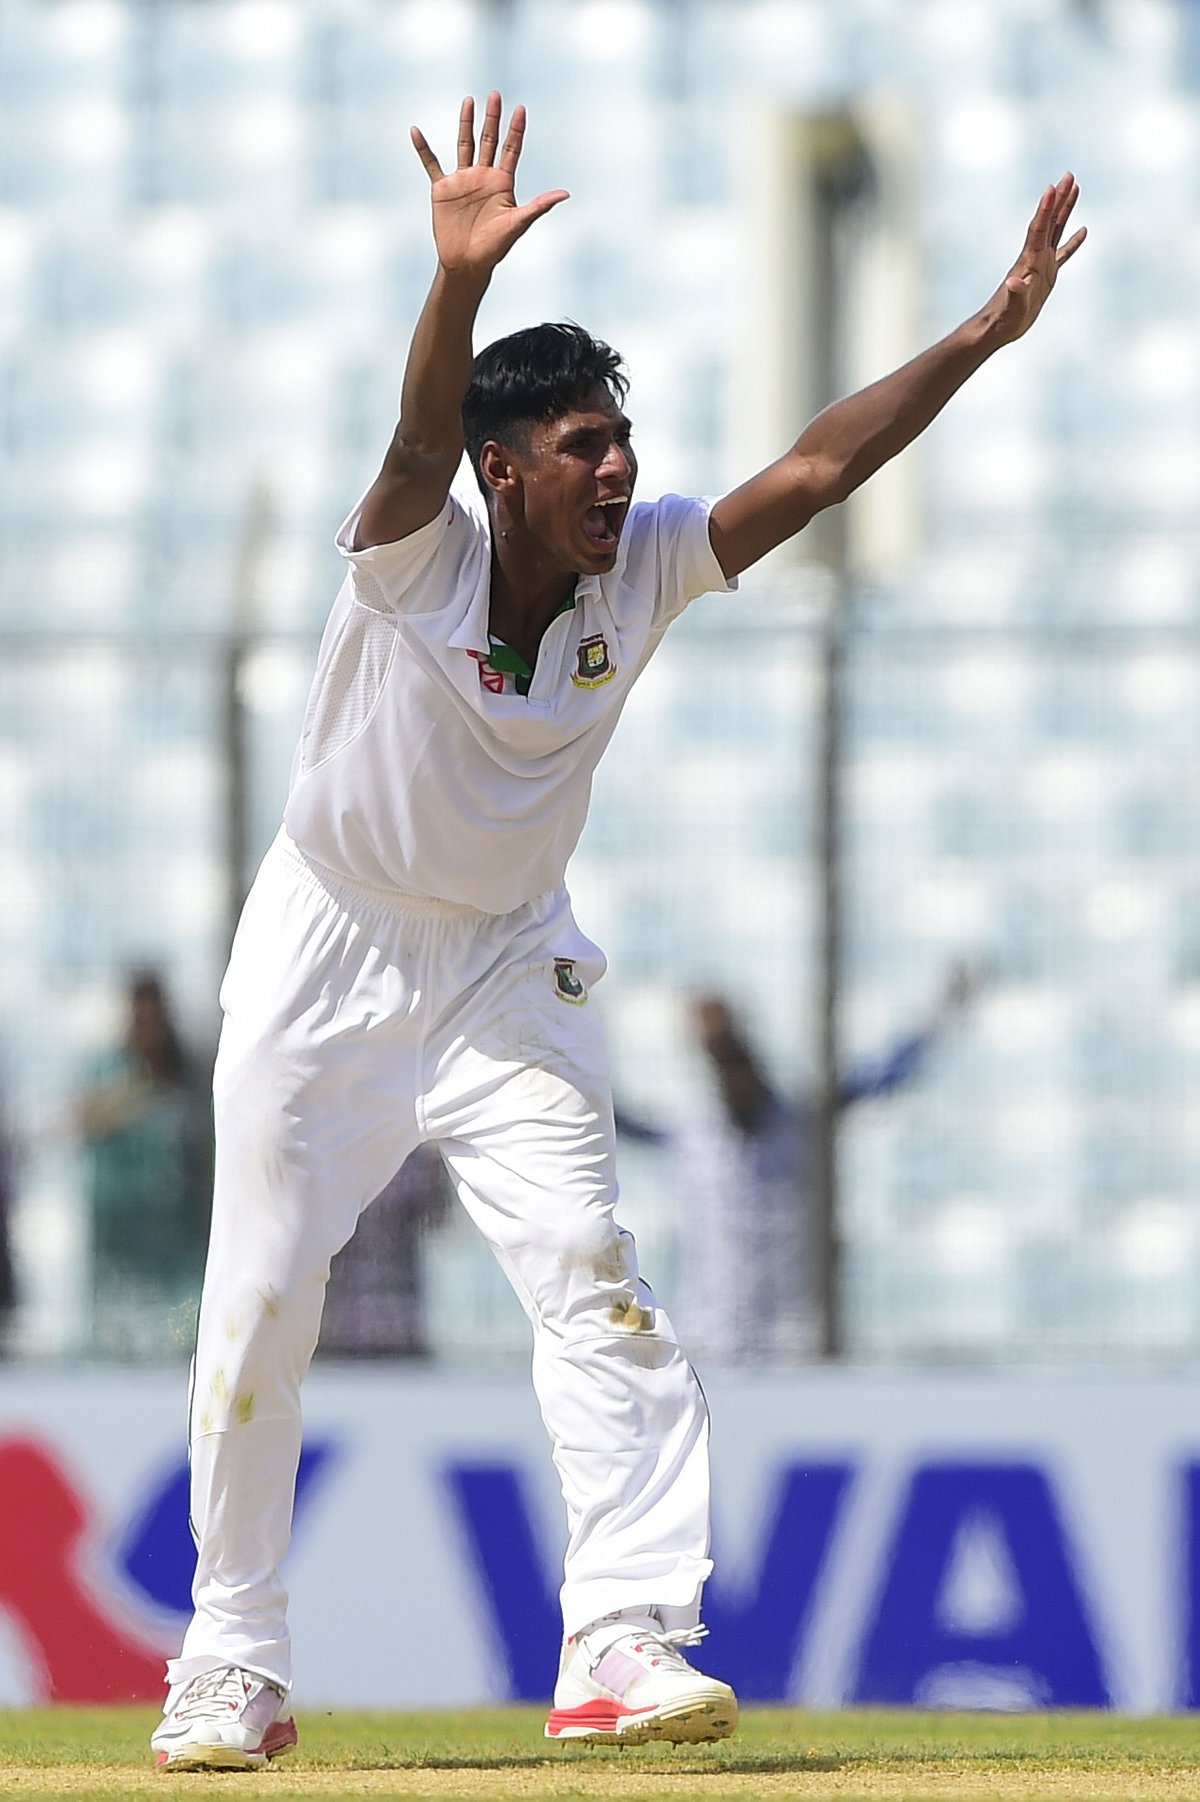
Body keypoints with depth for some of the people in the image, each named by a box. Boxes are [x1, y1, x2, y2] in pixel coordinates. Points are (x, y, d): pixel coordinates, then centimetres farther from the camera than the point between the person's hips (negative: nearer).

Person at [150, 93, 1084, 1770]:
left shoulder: (643, 565, -10)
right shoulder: (418, 555, -22)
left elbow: (814, 467, -16)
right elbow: (420, 438, -42)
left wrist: (987, 330, -26)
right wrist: (460, 280, -62)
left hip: (506, 968, 3)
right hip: (327, 955, -3)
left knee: (589, 1268, -14)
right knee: (258, 1304, 0)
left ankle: (622, 1640, -17)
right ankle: (234, 1663, 13)